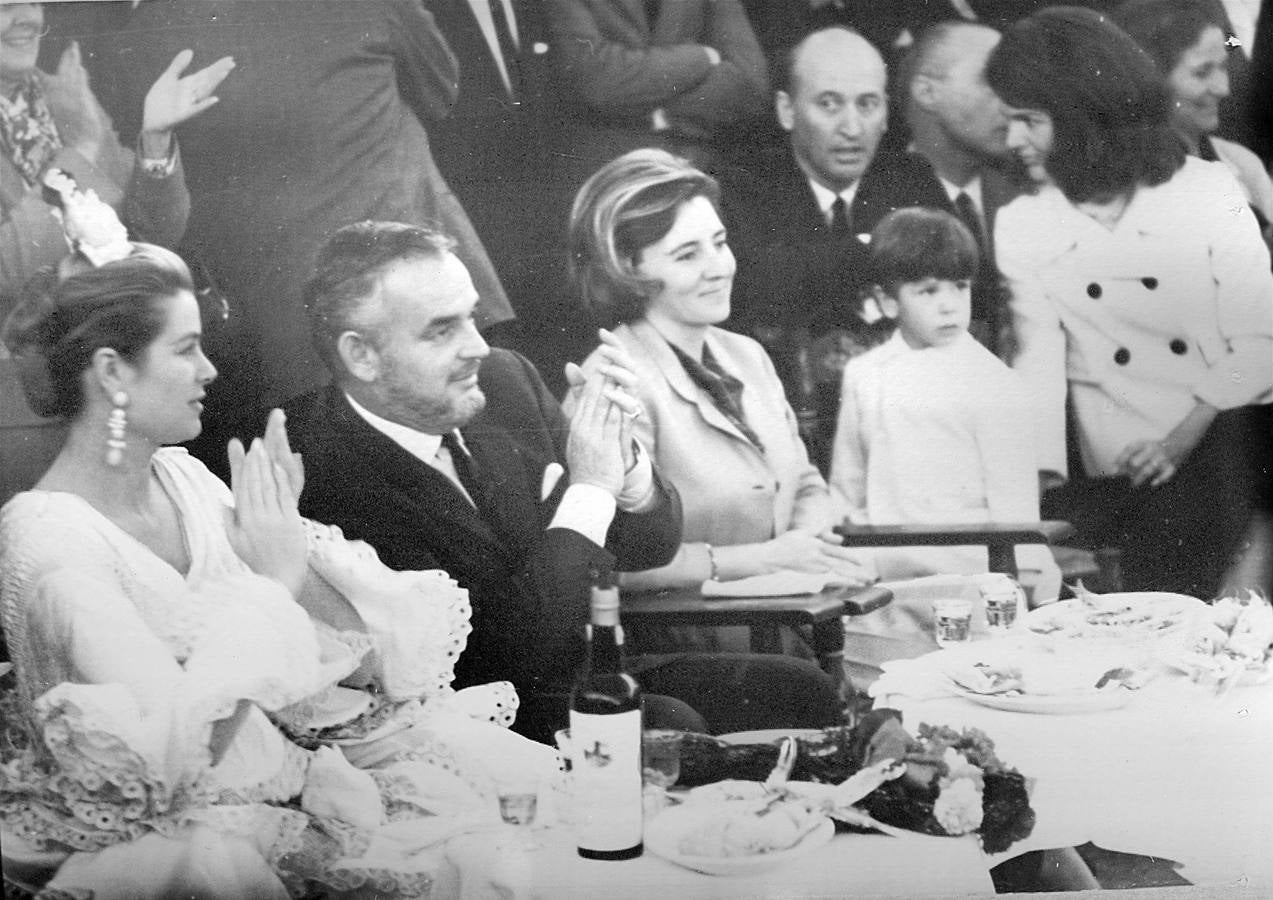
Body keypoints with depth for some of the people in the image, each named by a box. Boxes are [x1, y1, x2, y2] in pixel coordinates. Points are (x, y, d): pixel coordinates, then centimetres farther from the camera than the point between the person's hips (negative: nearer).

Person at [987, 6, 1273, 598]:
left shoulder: (1208, 190, 1)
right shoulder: (1021, 226, 7)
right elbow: (1038, 362, 0)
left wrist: (1187, 433, -15)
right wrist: (1040, 482, -12)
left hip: (1223, 454, -1)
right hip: (1118, 484, 1)